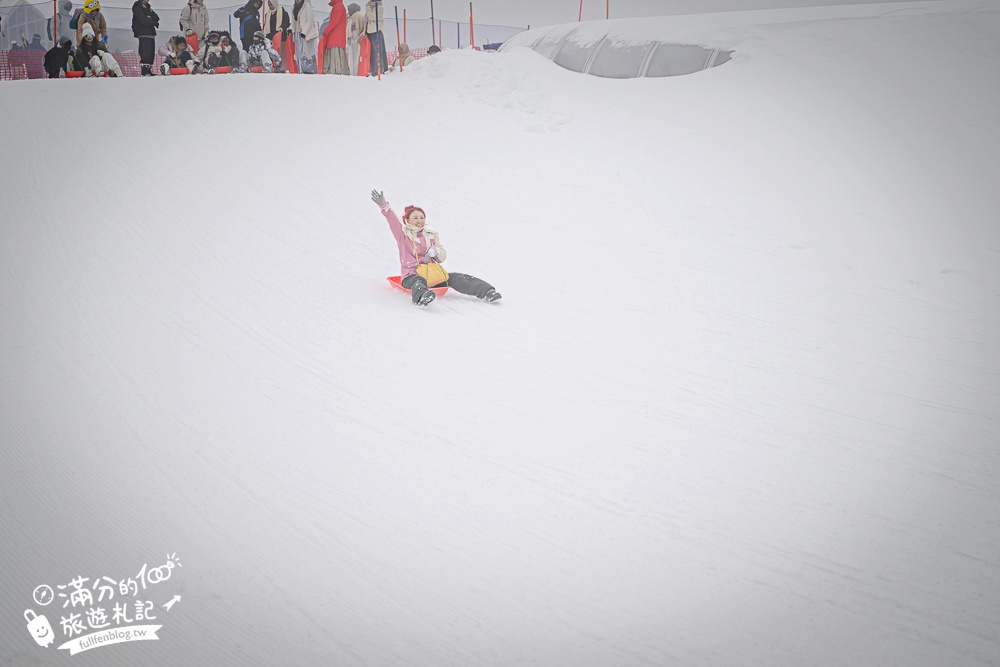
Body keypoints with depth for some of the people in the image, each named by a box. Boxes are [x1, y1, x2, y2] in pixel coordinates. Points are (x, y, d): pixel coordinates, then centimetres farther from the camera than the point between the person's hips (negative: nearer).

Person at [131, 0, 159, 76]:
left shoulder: (148, 8, 21)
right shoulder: (137, 8, -3)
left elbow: (157, 18, 9)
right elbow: (143, 21, -15)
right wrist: (155, 23, -3)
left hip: (151, 34, 8)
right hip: (143, 35, -8)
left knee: (151, 54, 7)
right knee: (145, 54, -15)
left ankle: (148, 71, 12)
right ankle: (144, 72, -19)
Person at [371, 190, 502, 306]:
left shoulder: (432, 235, 20)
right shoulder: (403, 234, 9)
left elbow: (442, 257, 18)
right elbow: (393, 221, -8)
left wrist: (436, 252, -7)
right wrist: (384, 206, -25)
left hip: (431, 273, 5)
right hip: (411, 275, -5)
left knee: (455, 278, -18)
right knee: (419, 282, -40)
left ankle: (486, 292, -31)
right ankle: (421, 297, -75)